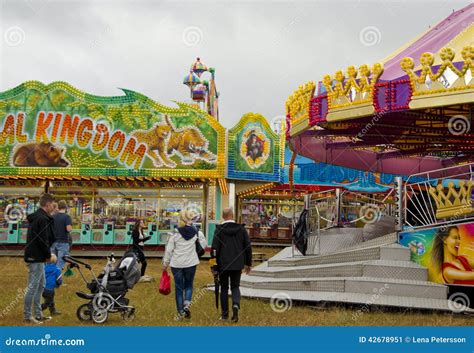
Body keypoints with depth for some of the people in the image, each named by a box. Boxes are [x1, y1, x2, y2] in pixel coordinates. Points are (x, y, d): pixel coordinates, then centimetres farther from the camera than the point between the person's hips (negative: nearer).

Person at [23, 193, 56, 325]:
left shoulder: (35, 217, 15)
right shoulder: (43, 219, -17)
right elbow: (43, 240, -21)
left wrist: (47, 254, 12)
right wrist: (48, 255, -8)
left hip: (34, 256, 10)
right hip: (37, 258, -10)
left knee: (40, 285, 16)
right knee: (33, 287, -3)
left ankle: (38, 314, 22)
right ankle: (27, 316, 5)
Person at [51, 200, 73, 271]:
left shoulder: (52, 217, 5)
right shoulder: (67, 217, -12)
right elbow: (69, 229, -21)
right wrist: (71, 227, 0)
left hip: (53, 242, 5)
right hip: (63, 242, -5)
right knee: (60, 263, -3)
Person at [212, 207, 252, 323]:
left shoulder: (219, 229, -9)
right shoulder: (241, 228, -1)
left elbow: (215, 248, -11)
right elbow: (248, 247, 1)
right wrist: (248, 263, 10)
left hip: (223, 264, -1)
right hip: (237, 264, 1)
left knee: (224, 288, 13)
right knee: (235, 287, 13)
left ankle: (225, 314, 16)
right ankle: (236, 304, -14)